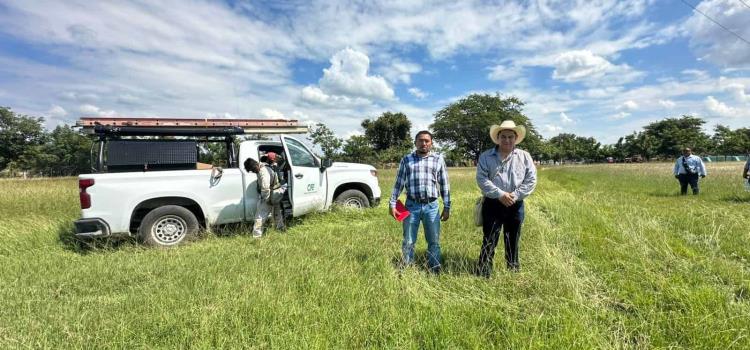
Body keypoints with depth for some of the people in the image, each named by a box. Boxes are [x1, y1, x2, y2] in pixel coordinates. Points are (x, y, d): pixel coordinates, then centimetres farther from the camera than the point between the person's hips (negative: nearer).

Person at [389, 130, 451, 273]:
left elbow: (444, 184, 8)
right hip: (412, 205, 0)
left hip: (431, 206, 1)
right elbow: (399, 183, 7)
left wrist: (447, 207, 4)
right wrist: (392, 204, 2)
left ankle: (435, 270, 23)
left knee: (434, 241, 8)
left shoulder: (438, 159, 7)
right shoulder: (406, 159, 6)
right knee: (408, 241, 7)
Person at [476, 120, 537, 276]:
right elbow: (482, 179, -9)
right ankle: (483, 276, 9)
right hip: (492, 205, -2)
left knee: (513, 243, 13)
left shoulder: (525, 156, 5)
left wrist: (515, 195, -13)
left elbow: (531, 180, -1)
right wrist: (500, 194, -18)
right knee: (489, 242, 1)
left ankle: (513, 273, 28)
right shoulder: (486, 156, 0)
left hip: (515, 206, 2)